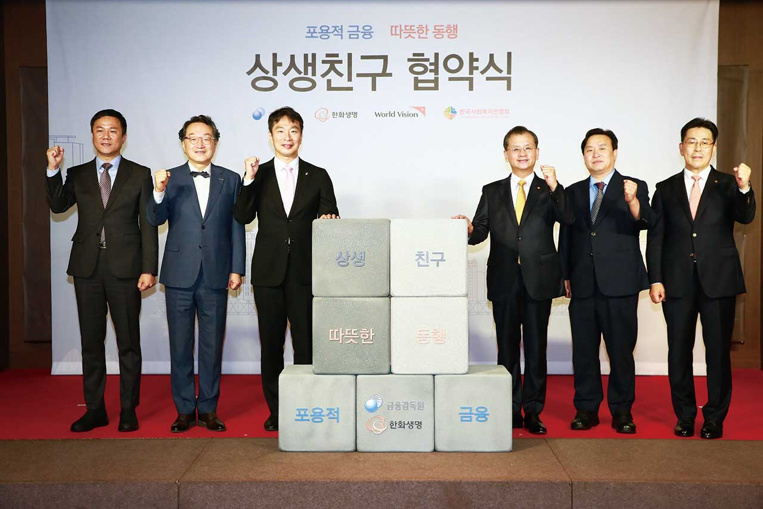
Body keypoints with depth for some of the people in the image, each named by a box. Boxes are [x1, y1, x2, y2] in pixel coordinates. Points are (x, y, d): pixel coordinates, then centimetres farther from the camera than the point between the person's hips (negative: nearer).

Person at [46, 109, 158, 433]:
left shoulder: (140, 175, 4)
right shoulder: (77, 175, 12)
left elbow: (148, 225, 0)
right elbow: (58, 206, -3)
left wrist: (148, 269, -7)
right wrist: (53, 170, -14)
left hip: (125, 268, -3)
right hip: (87, 268, 3)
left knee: (128, 343, 4)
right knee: (91, 342, 9)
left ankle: (128, 411, 15)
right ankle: (95, 409, 20)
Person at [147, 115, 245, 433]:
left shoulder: (230, 180, 6)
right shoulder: (169, 179, 4)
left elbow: (236, 228, 5)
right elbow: (155, 220, -9)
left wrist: (237, 269, 0)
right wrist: (159, 192, -27)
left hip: (215, 276, 0)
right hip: (180, 275, 0)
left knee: (212, 345, 7)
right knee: (180, 346, 7)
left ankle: (208, 409, 19)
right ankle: (184, 410, 19)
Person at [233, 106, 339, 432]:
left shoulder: (317, 176, 7)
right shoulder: (258, 176, 7)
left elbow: (329, 218, 6)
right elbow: (242, 217, -4)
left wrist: (329, 219, -16)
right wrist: (249, 180, -14)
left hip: (304, 273, -1)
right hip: (268, 272, 1)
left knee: (306, 343, 2)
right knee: (271, 344, 9)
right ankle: (275, 410, 22)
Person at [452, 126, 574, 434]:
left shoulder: (549, 191, 5)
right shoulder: (492, 192, 10)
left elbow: (568, 219, -13)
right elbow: (480, 232, 3)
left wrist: (555, 188, -26)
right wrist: (469, 230, -18)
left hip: (538, 280, -1)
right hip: (505, 281, 1)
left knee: (536, 348, 6)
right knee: (507, 348, 9)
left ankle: (533, 411, 17)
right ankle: (510, 411, 21)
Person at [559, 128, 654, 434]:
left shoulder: (635, 188, 3)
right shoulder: (573, 192, 13)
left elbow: (645, 221, -14)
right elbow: (566, 237, 14)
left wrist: (633, 201, -35)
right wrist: (565, 275, 6)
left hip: (620, 284, -3)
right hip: (582, 285, 3)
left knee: (621, 349, 3)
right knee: (583, 350, 8)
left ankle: (622, 410, 17)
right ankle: (586, 409, 19)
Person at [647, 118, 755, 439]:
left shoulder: (728, 186, 5)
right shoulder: (666, 189, 8)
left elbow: (745, 217, -12)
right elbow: (656, 237, 4)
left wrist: (744, 188, -31)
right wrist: (655, 279, -4)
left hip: (718, 280, -1)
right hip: (677, 282, 1)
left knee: (718, 351, 4)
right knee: (679, 351, 8)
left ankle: (715, 418, 19)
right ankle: (684, 415, 22)